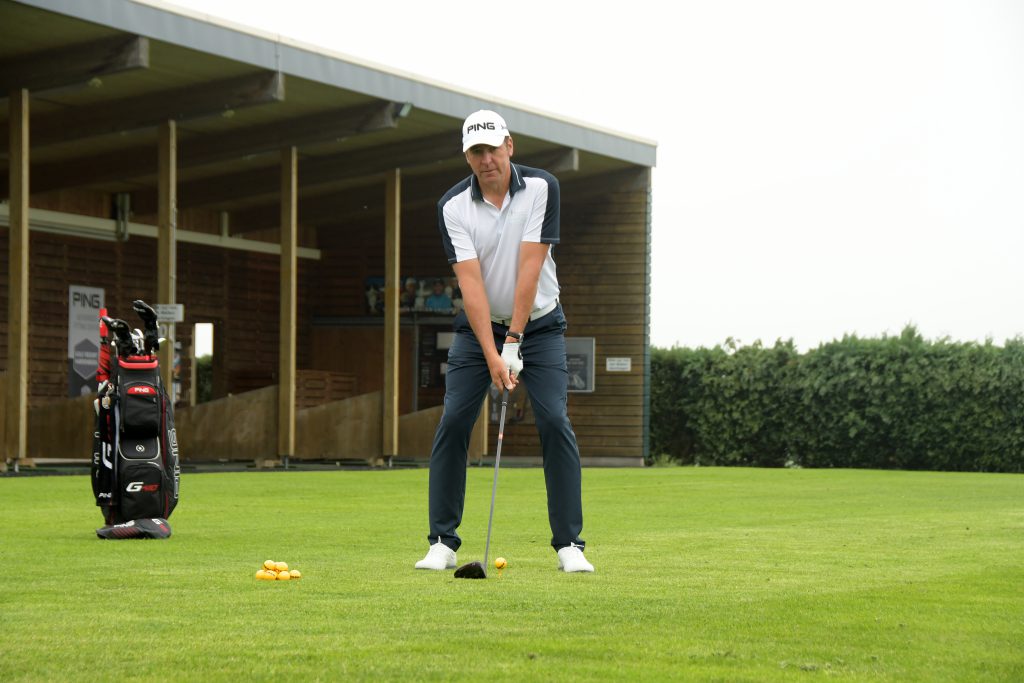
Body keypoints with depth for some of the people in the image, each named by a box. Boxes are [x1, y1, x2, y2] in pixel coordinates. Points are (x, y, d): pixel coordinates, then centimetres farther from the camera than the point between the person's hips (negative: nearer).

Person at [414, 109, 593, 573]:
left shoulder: (541, 188, -14)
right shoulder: (453, 206, -12)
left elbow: (530, 266, -19)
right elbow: (470, 281, -19)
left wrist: (514, 343, -22)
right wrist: (492, 354, -27)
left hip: (538, 324, -1)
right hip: (478, 327, 1)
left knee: (555, 422, -12)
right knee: (453, 422, -9)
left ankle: (569, 543, -7)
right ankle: (442, 542, -1)